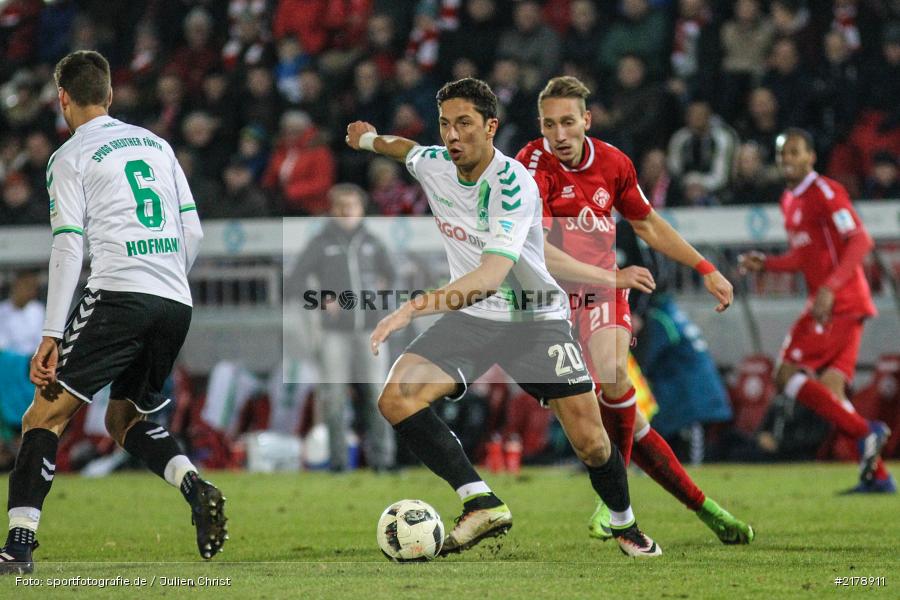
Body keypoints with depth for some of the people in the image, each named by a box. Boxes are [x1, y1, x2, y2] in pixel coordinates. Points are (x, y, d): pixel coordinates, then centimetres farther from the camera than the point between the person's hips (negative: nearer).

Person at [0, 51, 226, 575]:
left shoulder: (71, 157, 3)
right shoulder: (156, 145, 20)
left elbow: (69, 247, -6)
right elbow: (193, 231, 18)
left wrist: (51, 335, -8)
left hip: (119, 296, -6)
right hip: (176, 305, 6)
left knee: (45, 416, -3)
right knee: (125, 418, 23)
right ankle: (195, 487, -3)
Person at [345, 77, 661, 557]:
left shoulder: (514, 185, -27)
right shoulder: (432, 164, -6)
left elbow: (491, 276, -39)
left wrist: (413, 309, -48)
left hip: (535, 318, -5)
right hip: (469, 319, 5)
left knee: (590, 441, -9)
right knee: (396, 398, -22)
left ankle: (624, 524, 23)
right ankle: (482, 505, -23)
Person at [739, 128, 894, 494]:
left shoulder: (826, 192, -10)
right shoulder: (789, 201, 19)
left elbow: (860, 242, -18)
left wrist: (830, 288, -27)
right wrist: (764, 264, 11)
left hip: (839, 303, -9)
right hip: (826, 303, 9)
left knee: (788, 377, -13)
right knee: (830, 393, 3)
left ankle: (865, 431, -15)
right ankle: (877, 475, 0)